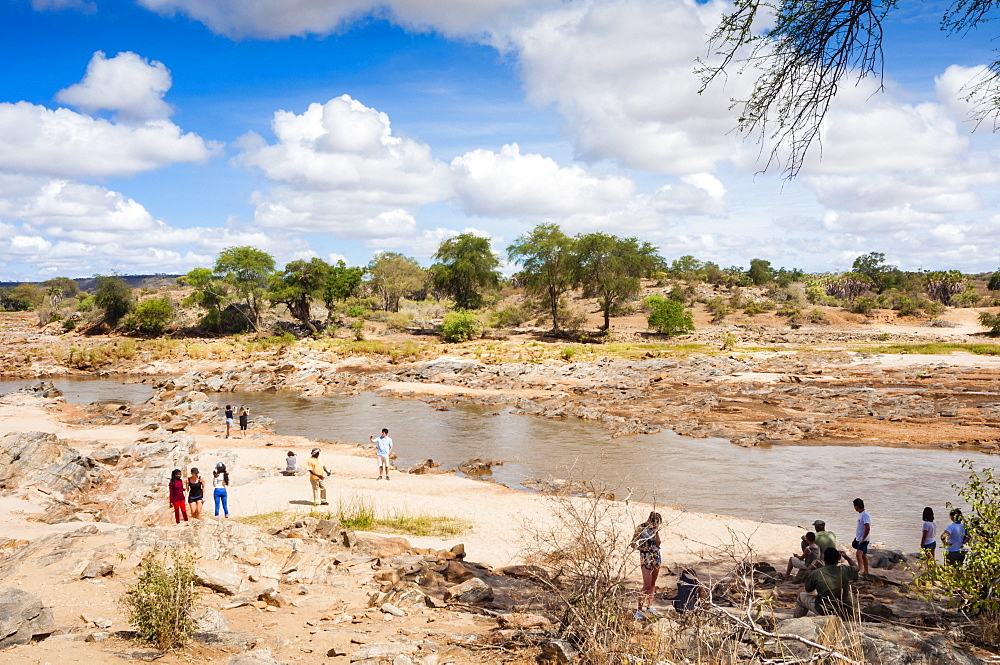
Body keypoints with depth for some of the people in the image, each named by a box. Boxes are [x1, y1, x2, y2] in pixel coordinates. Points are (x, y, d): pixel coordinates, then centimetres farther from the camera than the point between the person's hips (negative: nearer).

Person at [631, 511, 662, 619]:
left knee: (653, 583, 13)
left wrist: (656, 532, -12)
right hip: (646, 558, -6)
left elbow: (658, 543, 0)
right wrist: (642, 548, -20)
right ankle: (639, 610, -6)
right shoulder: (641, 528, -12)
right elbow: (633, 543, -8)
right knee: (647, 585, -10)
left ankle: (650, 606, 26)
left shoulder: (655, 528, 4)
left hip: (656, 557, 6)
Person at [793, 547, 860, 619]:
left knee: (802, 596, 21)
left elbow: (808, 590, 5)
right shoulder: (846, 570, -10)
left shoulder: (815, 574, -13)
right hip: (846, 613, 2)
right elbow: (856, 568, 16)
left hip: (824, 612, -2)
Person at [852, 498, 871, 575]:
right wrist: (856, 538, 23)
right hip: (859, 539, 10)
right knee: (863, 555, 15)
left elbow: (868, 528, -24)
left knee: (859, 553, -22)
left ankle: (861, 571, -30)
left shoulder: (865, 515, -18)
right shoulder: (860, 514, 12)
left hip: (863, 539, -10)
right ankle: (866, 572, 23)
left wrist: (863, 539, -21)